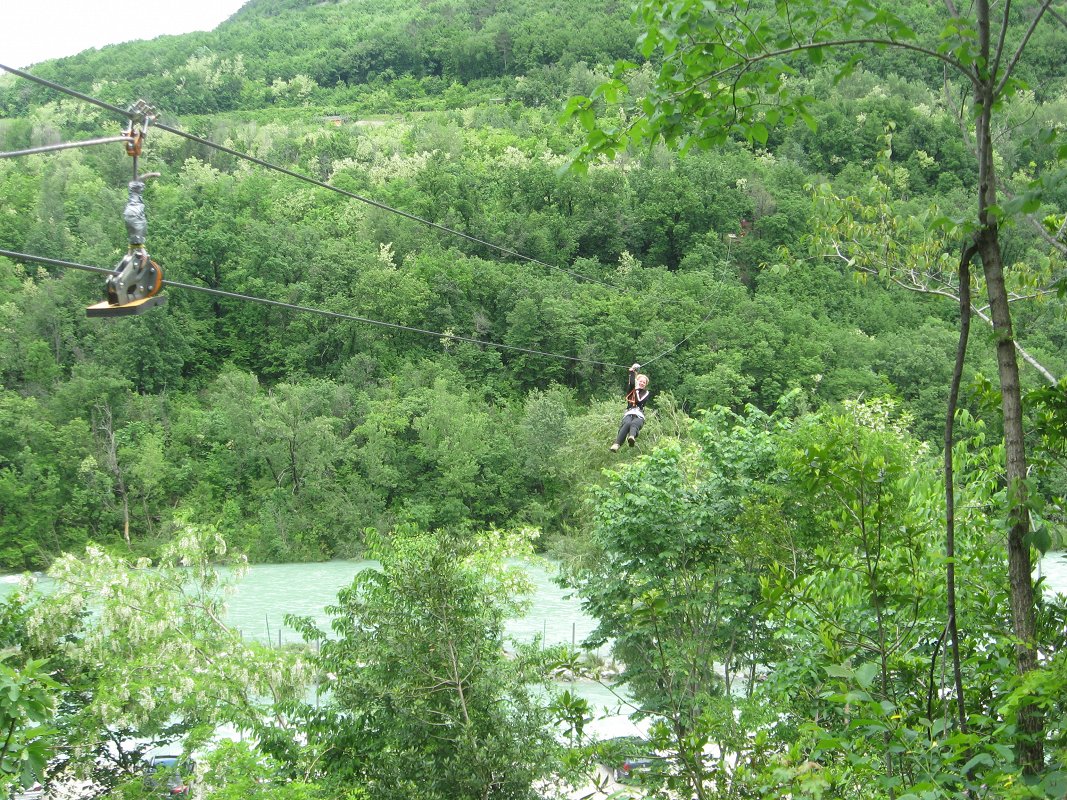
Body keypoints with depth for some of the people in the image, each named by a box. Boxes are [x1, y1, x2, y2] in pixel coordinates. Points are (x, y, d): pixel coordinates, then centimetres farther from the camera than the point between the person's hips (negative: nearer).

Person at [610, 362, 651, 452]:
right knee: (627, 424, -36)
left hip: (639, 415, 0)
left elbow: (639, 401, 7)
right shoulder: (631, 390, 26)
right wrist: (632, 372, 6)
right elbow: (631, 383, 4)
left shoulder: (647, 393, 24)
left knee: (634, 424, -38)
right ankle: (617, 444, -58)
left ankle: (631, 438, -74)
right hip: (629, 414, 0)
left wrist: (637, 389, 10)